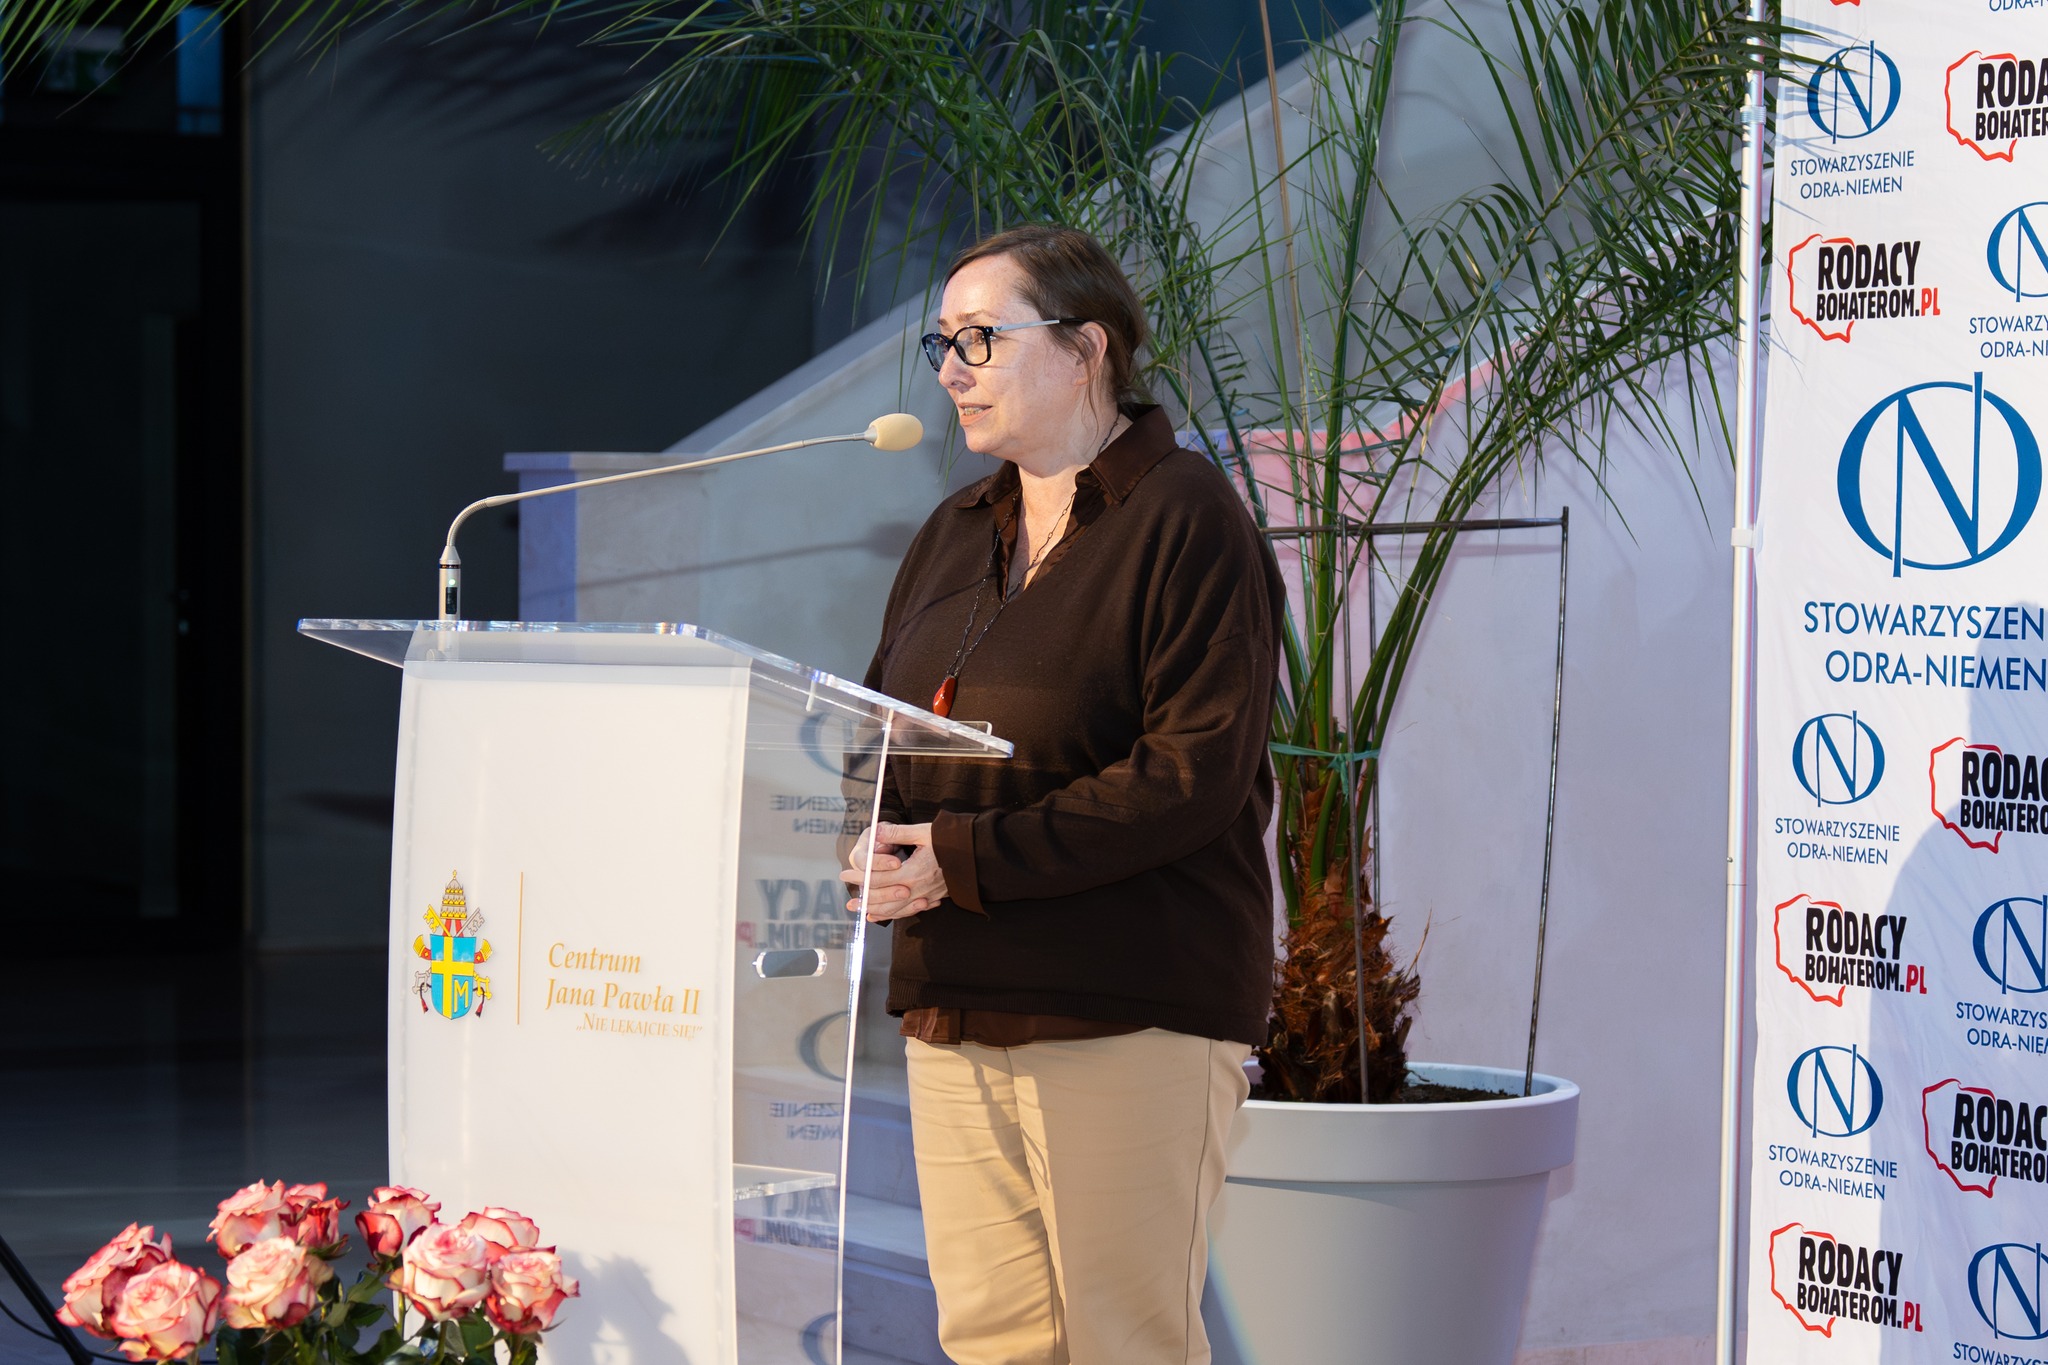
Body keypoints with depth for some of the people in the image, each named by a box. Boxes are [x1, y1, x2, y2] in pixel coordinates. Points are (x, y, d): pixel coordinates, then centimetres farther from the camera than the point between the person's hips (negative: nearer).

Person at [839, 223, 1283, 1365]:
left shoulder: (1187, 521, -7)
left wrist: (968, 859, -18)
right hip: (956, 1004, 7)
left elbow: (1197, 773, -16)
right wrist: (864, 842, -3)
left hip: (1131, 1009, -7)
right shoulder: (958, 535, 18)